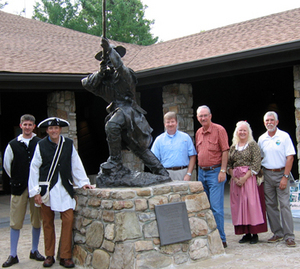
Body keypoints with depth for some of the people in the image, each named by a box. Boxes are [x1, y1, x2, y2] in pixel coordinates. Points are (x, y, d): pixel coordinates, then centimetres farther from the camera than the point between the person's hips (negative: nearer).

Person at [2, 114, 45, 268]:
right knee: (15, 222, 1)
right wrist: (16, 180, 12)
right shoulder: (13, 145, 6)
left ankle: (34, 251, 21)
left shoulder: (40, 144, 3)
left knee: (37, 221, 7)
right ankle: (13, 255, 9)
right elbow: (6, 165, 13)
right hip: (18, 187, 0)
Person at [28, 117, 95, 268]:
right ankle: (49, 256, 20)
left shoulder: (68, 144, 5)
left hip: (64, 188, 1)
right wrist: (35, 191, -2)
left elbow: (76, 165, 10)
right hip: (46, 189, -1)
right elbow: (34, 168, 2)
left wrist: (83, 182, 4)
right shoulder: (41, 145, 0)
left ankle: (65, 257, 3)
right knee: (48, 222, 7)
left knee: (68, 220, -6)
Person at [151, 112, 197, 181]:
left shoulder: (186, 137, 9)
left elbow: (192, 156, 6)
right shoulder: (159, 140, 10)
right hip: (166, 174, 0)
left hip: (183, 173, 0)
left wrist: (188, 174, -3)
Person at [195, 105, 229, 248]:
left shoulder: (219, 130, -6)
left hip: (215, 172, -7)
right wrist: (199, 170, 13)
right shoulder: (198, 133, 13)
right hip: (202, 172, 7)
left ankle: (221, 239, -3)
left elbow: (225, 151, -10)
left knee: (216, 207, -9)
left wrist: (223, 171, -16)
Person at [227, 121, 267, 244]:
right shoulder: (233, 147, 13)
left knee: (252, 204, -7)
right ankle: (246, 233, 10)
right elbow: (229, 165, 10)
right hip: (236, 180, 5)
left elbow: (256, 164, -9)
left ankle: (255, 234, 0)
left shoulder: (253, 145, -1)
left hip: (250, 178, -5)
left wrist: (244, 178, -15)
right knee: (239, 205, 3)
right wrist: (234, 178, -6)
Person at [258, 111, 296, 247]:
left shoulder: (284, 136, -3)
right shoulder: (261, 139, 10)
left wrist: (285, 177, -13)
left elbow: (290, 157, -7)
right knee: (270, 204, 6)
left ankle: (289, 236, -4)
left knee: (284, 204, -8)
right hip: (267, 174, 4)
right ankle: (277, 233, 16)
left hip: (281, 173, -4)